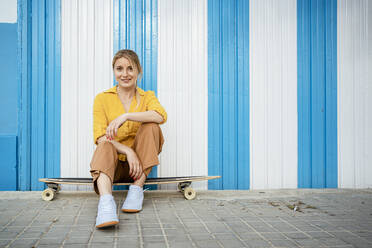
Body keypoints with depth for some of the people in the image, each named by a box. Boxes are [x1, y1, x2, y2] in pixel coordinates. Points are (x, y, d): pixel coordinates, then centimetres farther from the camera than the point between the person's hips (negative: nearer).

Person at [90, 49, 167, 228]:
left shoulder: (147, 97, 7)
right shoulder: (102, 99, 4)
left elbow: (161, 116, -18)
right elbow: (100, 137, -9)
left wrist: (126, 116, -28)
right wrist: (128, 151, -26)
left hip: (140, 163, 1)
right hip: (113, 163, -1)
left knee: (151, 126, -23)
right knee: (105, 147, -33)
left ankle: (137, 189, -23)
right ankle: (105, 201, -57)